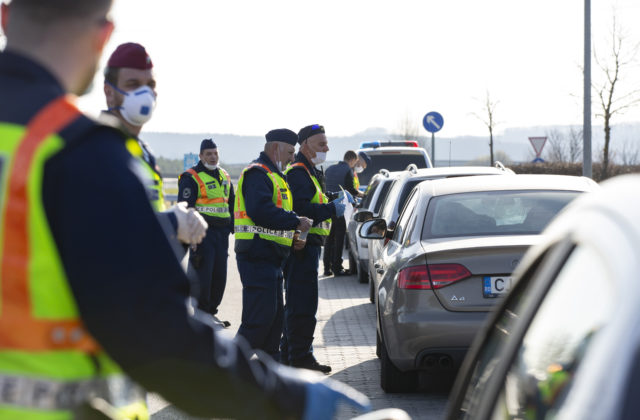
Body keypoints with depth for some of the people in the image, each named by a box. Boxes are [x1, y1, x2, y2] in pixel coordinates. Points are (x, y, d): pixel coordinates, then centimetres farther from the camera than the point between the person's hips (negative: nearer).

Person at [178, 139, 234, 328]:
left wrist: (233, 228, 18)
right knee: (203, 274, -8)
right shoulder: (191, 178, -6)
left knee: (219, 275, 7)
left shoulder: (225, 176, 17)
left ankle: (211, 311, 19)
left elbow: (232, 204, 26)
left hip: (221, 233, 7)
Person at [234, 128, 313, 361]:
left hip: (270, 258, 11)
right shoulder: (258, 173, -11)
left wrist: (290, 238, 10)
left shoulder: (273, 175, 23)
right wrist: (295, 222, -19)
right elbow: (260, 211, -26)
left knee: (275, 315, 16)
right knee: (259, 317, -11)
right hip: (257, 257, -11)